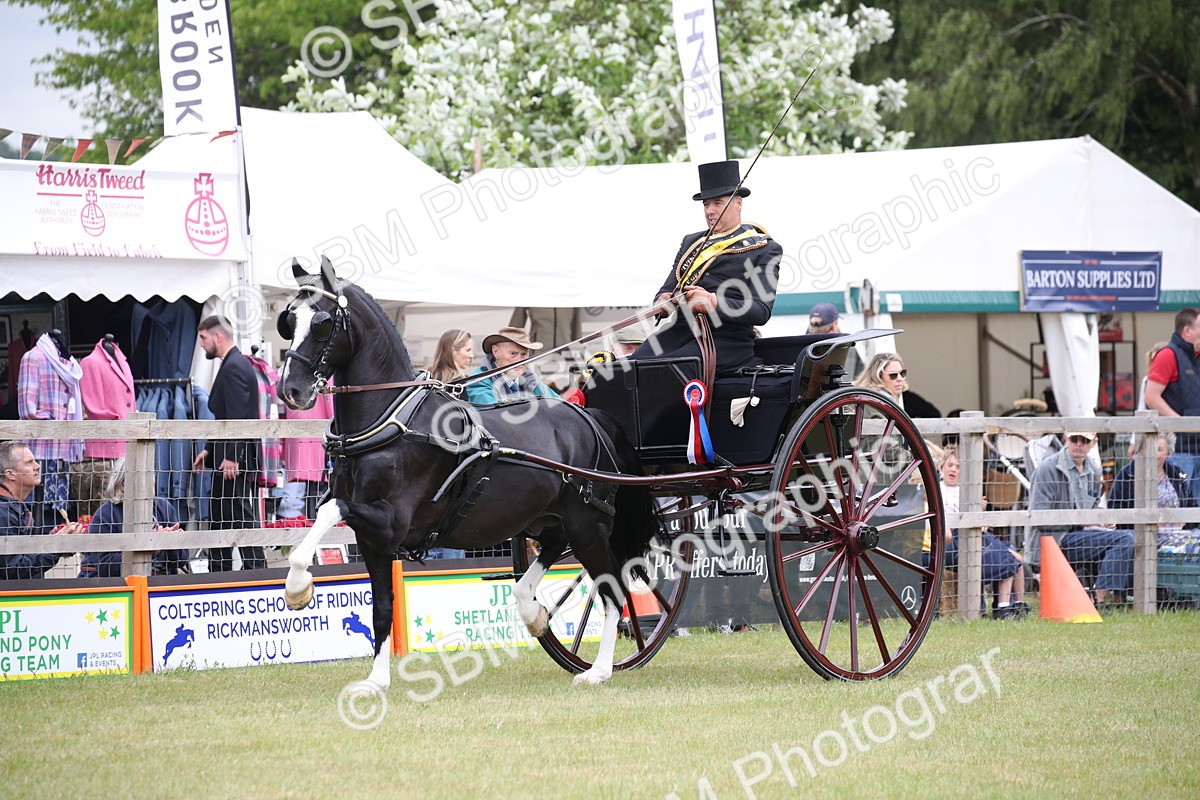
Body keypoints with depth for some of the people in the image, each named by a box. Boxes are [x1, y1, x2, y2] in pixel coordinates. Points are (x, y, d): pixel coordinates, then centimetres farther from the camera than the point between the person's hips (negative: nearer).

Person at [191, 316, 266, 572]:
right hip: (229, 457, 11)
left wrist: (231, 456, -24)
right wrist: (209, 450, 24)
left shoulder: (234, 367, -14)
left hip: (234, 460, -11)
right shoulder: (234, 364, 18)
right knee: (219, 519, 15)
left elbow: (238, 416, -22)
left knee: (242, 517, -10)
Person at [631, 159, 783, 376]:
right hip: (678, 331, 5)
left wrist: (714, 303, -24)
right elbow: (668, 289, 23)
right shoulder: (691, 242, 26)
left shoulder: (764, 249, 6)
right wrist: (663, 302, -4)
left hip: (725, 339, -5)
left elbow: (761, 311, -6)